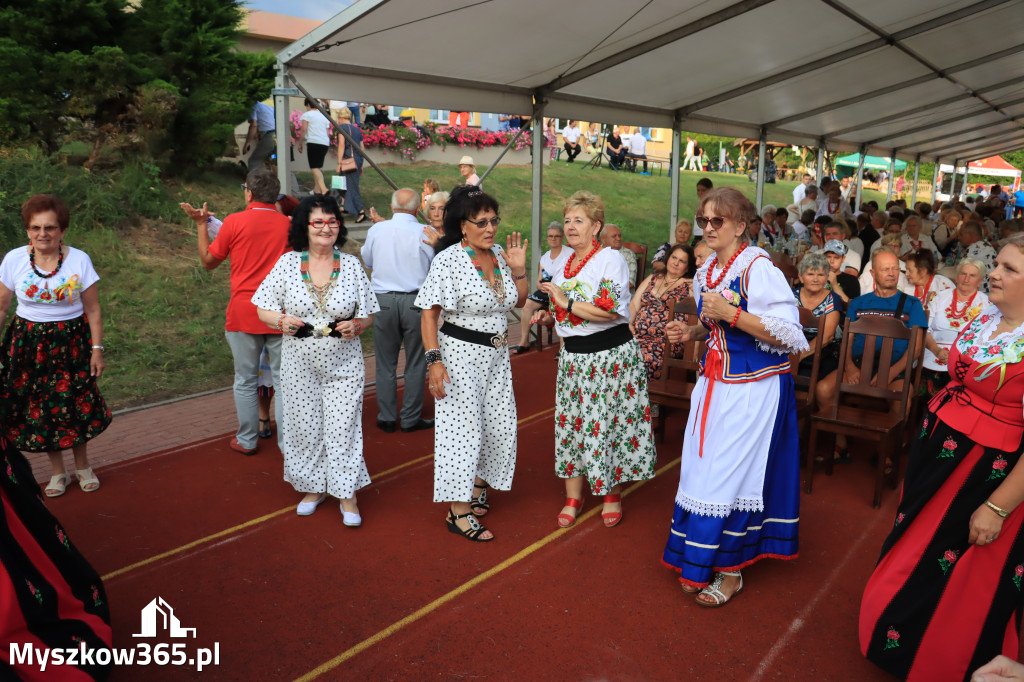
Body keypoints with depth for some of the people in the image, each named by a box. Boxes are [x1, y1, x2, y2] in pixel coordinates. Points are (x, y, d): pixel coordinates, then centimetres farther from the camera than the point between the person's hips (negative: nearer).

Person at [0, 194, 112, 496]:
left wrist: (97, 349, -6)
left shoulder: (79, 260, -9)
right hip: (28, 343, 2)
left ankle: (83, 466, 26)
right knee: (39, 407, 8)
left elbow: (93, 310, -5)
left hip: (71, 341, -1)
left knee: (74, 403, 6)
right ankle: (57, 472, 25)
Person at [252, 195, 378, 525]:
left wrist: (355, 326, -15)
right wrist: (281, 321, -18)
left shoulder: (351, 265, 1)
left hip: (343, 365, -1)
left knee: (343, 429, 1)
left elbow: (368, 313, 6)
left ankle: (347, 495, 16)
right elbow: (263, 308, 3)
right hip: (300, 365, 1)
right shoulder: (288, 263, 0)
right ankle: (314, 487, 31)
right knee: (304, 427, 11)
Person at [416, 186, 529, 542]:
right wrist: (435, 360, -23)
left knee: (498, 425, 13)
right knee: (463, 428, -3)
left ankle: (477, 487, 36)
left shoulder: (498, 255, 5)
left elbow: (519, 302, 15)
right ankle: (458, 512, 8)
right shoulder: (448, 260, -14)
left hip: (496, 354, 7)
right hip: (460, 354, -7)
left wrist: (519, 269, -2)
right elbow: (429, 313, -15)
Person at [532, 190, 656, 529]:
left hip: (610, 354, -6)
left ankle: (612, 494, 20)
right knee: (570, 423, 7)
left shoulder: (611, 260, -9)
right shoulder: (565, 263, 13)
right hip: (573, 355, 7)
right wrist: (548, 316, 5)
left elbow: (609, 310, -22)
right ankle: (573, 495, 21)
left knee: (607, 423, 0)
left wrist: (567, 302, -19)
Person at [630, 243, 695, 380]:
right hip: (637, 336, 4)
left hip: (665, 340, -4)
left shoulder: (690, 285, 11)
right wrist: (628, 324, -1)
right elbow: (634, 305, 15)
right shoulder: (652, 279, 24)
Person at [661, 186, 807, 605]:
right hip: (715, 383, 8)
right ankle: (701, 562, 27)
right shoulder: (705, 273, 10)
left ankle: (731, 572, 17)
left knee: (733, 474, -1)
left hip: (752, 390, -7)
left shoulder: (758, 268, -15)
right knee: (704, 471, 11)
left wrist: (732, 314, -25)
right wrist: (692, 333, 4)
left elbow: (788, 335, -20)